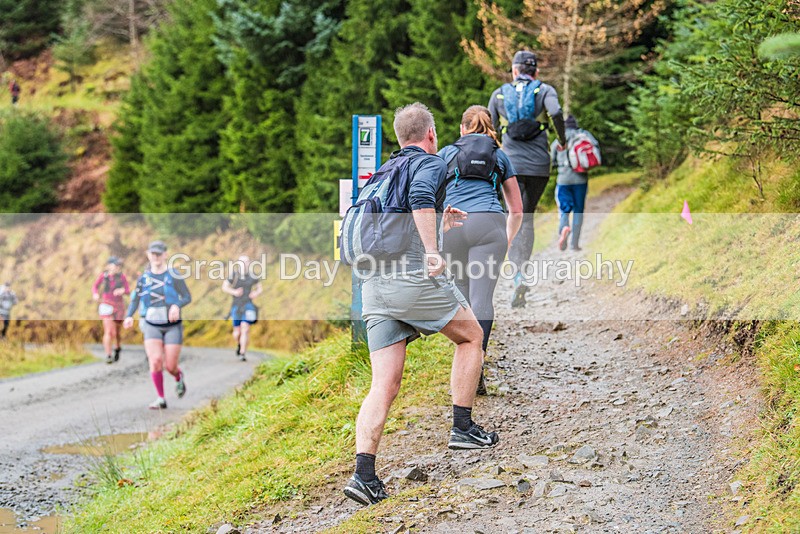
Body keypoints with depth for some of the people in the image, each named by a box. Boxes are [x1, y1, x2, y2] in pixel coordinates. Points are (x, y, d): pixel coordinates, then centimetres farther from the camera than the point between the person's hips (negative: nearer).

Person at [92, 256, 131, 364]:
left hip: (119, 306, 2)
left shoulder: (121, 277, -3)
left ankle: (118, 347, 45)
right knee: (109, 331, -17)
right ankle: (108, 355, -12)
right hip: (106, 306, -2)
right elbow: (94, 286, 9)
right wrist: (95, 294, -12)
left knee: (117, 332, 13)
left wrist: (123, 290, -26)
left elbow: (128, 291, -3)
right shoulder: (103, 276, -4)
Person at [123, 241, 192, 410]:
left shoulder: (173, 276, -6)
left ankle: (179, 377, 34)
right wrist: (129, 316, -11)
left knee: (170, 366, -3)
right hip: (152, 326, 2)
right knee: (155, 361, -17)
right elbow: (135, 299, 7)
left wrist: (177, 305, -25)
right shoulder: (144, 277, 2)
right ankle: (161, 399, -4)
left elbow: (187, 297, -4)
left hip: (172, 326, -2)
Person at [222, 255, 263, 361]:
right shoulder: (234, 275, -4)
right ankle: (239, 345, 40)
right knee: (237, 331, 6)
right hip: (236, 306, 1)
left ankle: (242, 353, -12)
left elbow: (260, 287, 14)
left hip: (248, 305, 0)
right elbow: (224, 287, 1)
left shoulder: (252, 276, 0)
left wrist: (257, 293, -7)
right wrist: (234, 292, -16)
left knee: (245, 329, -15)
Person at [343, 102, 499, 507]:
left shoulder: (382, 173, 24)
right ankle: (462, 428, 16)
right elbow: (420, 197, -22)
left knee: (384, 385, 2)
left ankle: (363, 473, -11)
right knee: (471, 337, 19)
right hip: (415, 277, -6)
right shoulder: (430, 163, 1)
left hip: (373, 285, 6)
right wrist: (433, 252, -21)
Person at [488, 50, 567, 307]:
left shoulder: (499, 94, 9)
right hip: (539, 165, 0)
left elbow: (490, 130, 12)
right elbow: (556, 112, -17)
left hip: (511, 163, 0)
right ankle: (521, 271, 11)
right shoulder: (545, 91, 3)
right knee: (528, 217, 16)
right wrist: (562, 139, 0)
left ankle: (517, 276, -25)